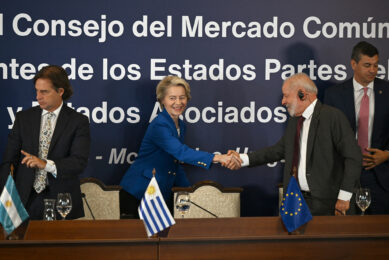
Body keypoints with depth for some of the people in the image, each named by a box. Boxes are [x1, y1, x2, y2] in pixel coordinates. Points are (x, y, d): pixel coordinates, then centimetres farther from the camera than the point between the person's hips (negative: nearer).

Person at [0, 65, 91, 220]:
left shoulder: (78, 122, 0)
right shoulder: (23, 118, 8)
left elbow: (79, 162, -10)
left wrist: (46, 164, -24)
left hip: (61, 201, -2)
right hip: (25, 200, 2)